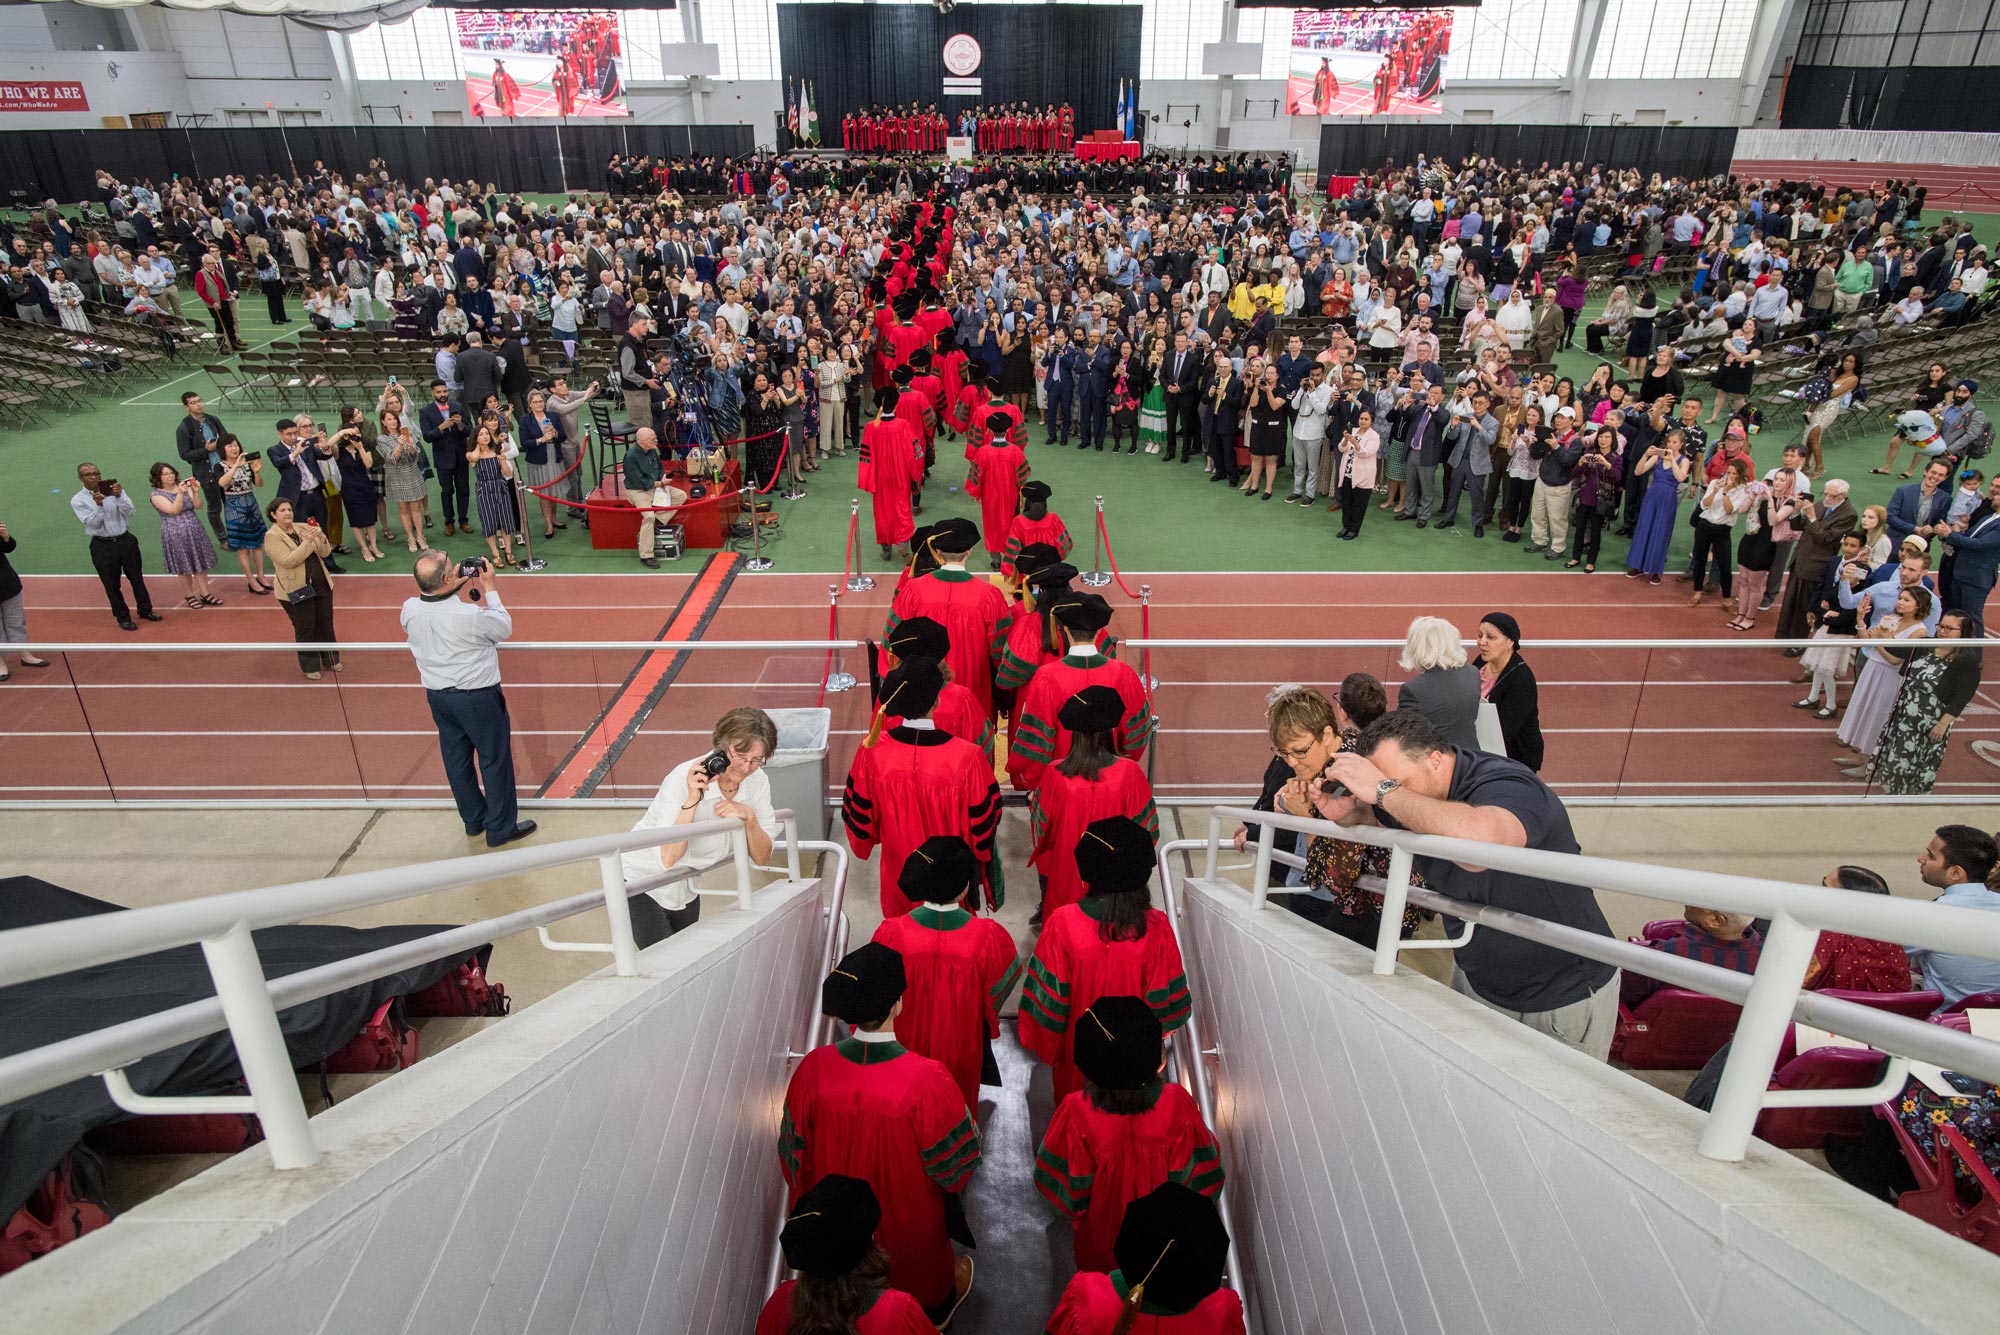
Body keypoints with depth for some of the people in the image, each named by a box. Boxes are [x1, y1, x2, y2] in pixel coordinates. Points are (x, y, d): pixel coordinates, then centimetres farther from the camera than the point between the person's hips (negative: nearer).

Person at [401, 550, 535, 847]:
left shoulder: (409, 609, -12)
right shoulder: (470, 615, -29)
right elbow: (505, 629, -9)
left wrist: (455, 587, 5)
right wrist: (490, 589, -5)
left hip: (438, 696, 6)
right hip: (477, 697, -6)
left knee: (457, 759, 20)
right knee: (495, 760, 10)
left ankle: (474, 820, 37)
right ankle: (501, 828, 21)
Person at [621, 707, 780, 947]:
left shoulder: (757, 781, -12)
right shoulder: (684, 778, -27)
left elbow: (762, 857, -8)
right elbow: (668, 859, -33)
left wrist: (749, 817, -26)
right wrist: (692, 800, -40)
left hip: (686, 888, 6)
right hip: (642, 882, -6)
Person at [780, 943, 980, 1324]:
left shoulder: (813, 1068, -27)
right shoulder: (926, 1079, -37)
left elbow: (795, 1151, -9)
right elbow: (956, 1160, -21)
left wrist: (808, 1199, 10)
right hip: (909, 1220, -2)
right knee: (921, 1267, 31)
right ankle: (935, 1306, 57)